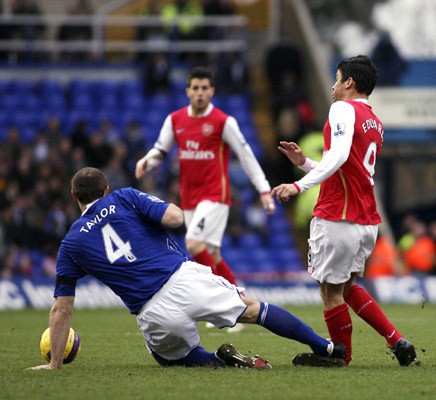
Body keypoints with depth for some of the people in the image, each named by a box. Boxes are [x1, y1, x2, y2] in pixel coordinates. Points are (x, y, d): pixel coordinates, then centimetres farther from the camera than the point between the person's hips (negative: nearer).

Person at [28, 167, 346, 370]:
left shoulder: (71, 244, 13)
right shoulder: (124, 198, 10)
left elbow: (61, 309, 13)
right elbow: (176, 217, -3)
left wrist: (54, 363, 19)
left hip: (154, 314, -1)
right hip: (185, 278, 1)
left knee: (176, 357, 27)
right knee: (253, 310, 21)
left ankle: (222, 360, -4)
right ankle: (326, 348, 21)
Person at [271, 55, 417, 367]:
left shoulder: (343, 109, -7)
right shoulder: (376, 124, 20)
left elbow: (339, 155, -24)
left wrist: (300, 186, -30)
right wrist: (304, 163, 22)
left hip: (338, 218, -9)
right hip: (368, 221, 9)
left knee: (331, 290, 2)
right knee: (346, 287, 18)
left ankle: (342, 354, 9)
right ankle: (397, 341, 9)